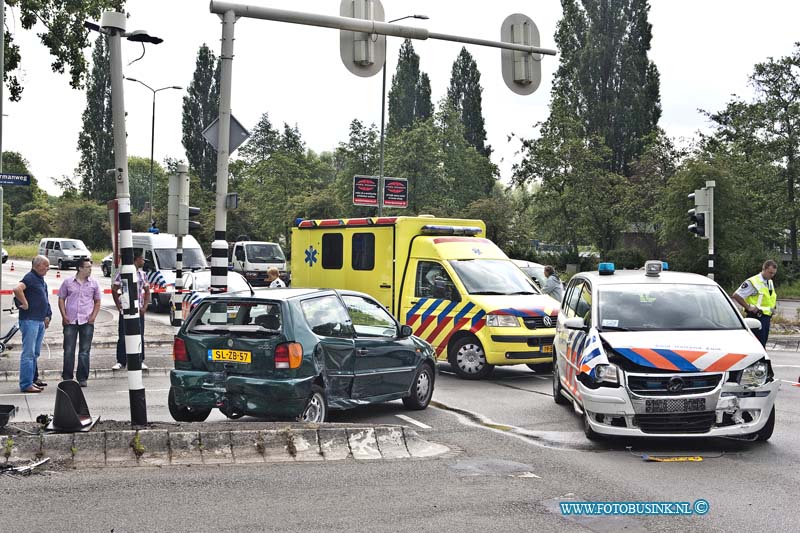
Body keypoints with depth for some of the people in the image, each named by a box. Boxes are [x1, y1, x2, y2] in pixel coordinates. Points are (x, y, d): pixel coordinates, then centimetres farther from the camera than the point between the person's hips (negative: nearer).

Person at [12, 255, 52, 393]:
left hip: (40, 321, 10)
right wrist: (25, 304, -21)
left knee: (35, 353, 14)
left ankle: (32, 380, 21)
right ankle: (26, 384, -6)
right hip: (30, 320, -10)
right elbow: (17, 289, -30)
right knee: (28, 353, -8)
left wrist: (47, 316, 18)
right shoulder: (30, 277, -12)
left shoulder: (42, 280, 17)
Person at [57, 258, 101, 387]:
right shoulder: (68, 282, 4)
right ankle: (67, 378, 9)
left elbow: (97, 301, 12)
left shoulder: (93, 283, 6)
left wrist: (93, 316, -1)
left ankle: (82, 378, 8)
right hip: (70, 321, -1)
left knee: (85, 351, 2)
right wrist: (64, 315, -2)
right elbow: (61, 299, 9)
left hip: (87, 321, 1)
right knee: (68, 351, 1)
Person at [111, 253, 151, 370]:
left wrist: (145, 306, 4)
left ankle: (140, 361, 13)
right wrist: (118, 306, -6)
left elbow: (147, 291, 15)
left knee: (140, 337, 6)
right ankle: (121, 362, 8)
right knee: (123, 337, -1)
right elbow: (114, 290, 0)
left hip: (139, 311, 4)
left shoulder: (142, 274, 10)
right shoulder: (122, 273, -3)